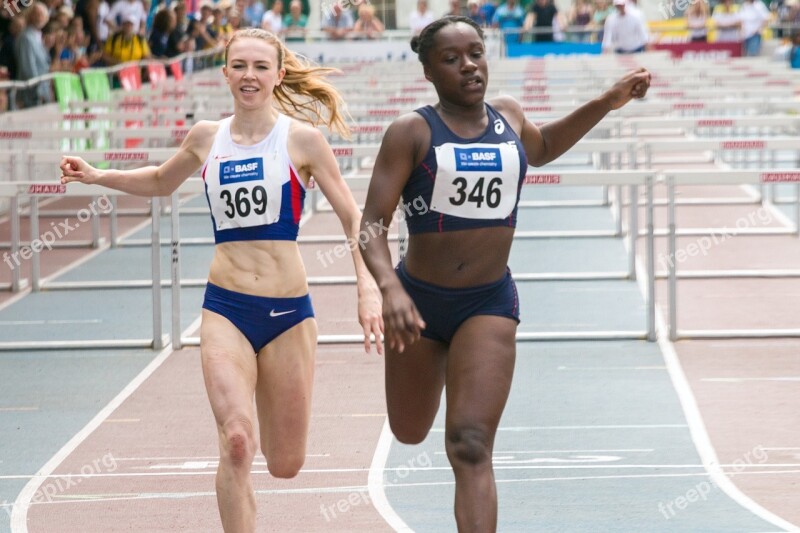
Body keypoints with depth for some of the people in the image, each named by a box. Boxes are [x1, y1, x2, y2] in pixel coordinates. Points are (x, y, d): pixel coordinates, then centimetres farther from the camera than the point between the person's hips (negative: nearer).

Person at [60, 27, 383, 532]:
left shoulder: (301, 139, -3)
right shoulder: (207, 138, 6)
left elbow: (353, 218, -1)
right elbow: (161, 181, 28)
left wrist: (369, 289, -14)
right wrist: (97, 176, 16)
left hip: (288, 311, -1)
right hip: (225, 307, 1)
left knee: (285, 464, 9)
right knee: (237, 442, -21)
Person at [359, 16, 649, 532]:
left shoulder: (508, 115, 2)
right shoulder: (412, 132, -12)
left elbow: (541, 148, 28)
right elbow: (372, 223, -17)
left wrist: (607, 103, 18)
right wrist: (390, 287, -35)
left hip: (489, 302, 1)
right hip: (419, 299, -1)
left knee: (471, 446, -13)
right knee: (410, 432, 20)